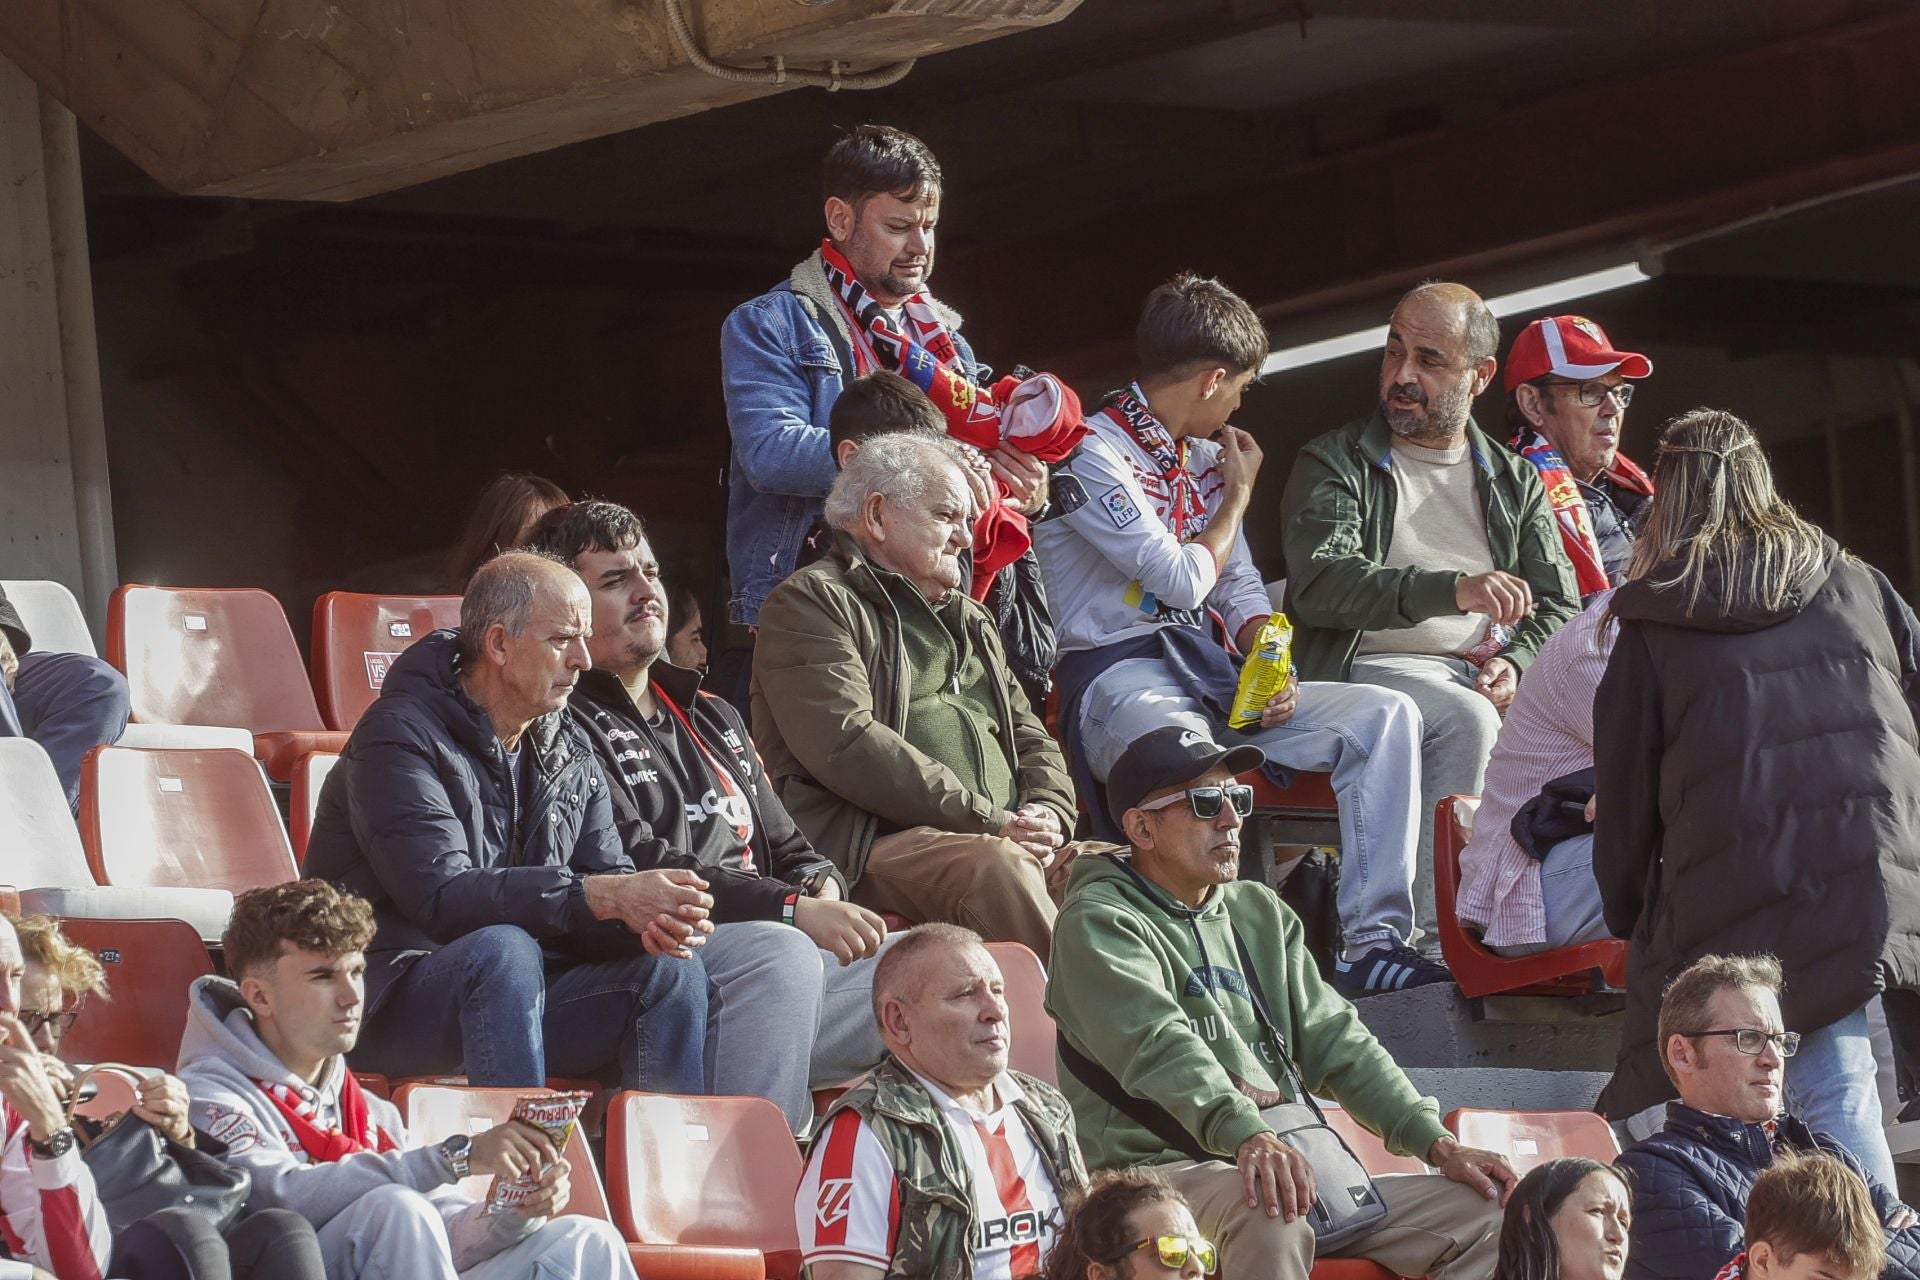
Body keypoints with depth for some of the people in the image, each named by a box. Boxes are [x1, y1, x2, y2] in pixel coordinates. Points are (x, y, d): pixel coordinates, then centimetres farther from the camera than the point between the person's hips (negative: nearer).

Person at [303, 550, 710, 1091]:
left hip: (516, 989, 7)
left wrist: (647, 917, -20)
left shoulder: (567, 751, 12)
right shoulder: (400, 736, -13)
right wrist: (603, 897, -31)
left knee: (671, 972, -14)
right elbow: (442, 895, -25)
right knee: (503, 949, -36)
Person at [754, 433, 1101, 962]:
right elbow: (846, 745, -12)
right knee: (997, 867, -37)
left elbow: (1029, 736, 28)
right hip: (865, 850, -8)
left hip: (1005, 843, 8)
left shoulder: (967, 620, 30)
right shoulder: (811, 603, 3)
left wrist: (1048, 814, 2)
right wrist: (988, 822, -14)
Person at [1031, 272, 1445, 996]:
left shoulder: (1202, 457, 21)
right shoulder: (1092, 456, -8)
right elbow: (1186, 582, -12)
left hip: (1214, 678, 8)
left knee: (1383, 714, -12)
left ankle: (1374, 942, -21)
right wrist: (1238, 494, 6)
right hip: (1119, 676, -8)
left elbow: (1240, 590, 22)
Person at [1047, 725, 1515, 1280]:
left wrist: (1438, 1144, 3)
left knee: (1486, 1213, -2)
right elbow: (1159, 1045, -22)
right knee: (1270, 1212, -40)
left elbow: (1335, 1041, 16)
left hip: (1288, 1163, 8)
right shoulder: (1098, 922, -5)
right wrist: (1248, 1136, -39)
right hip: (1159, 1168, -8)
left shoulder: (1259, 914, 20)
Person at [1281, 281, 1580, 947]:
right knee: (1466, 720, -36)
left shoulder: (1515, 481, 22)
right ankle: (1431, 928, -39)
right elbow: (1320, 585, -12)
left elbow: (1558, 605, 15)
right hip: (1370, 667, -4)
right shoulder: (1335, 463, 6)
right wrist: (1454, 589, -25)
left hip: (1486, 673, 4)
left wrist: (1516, 663, -9)